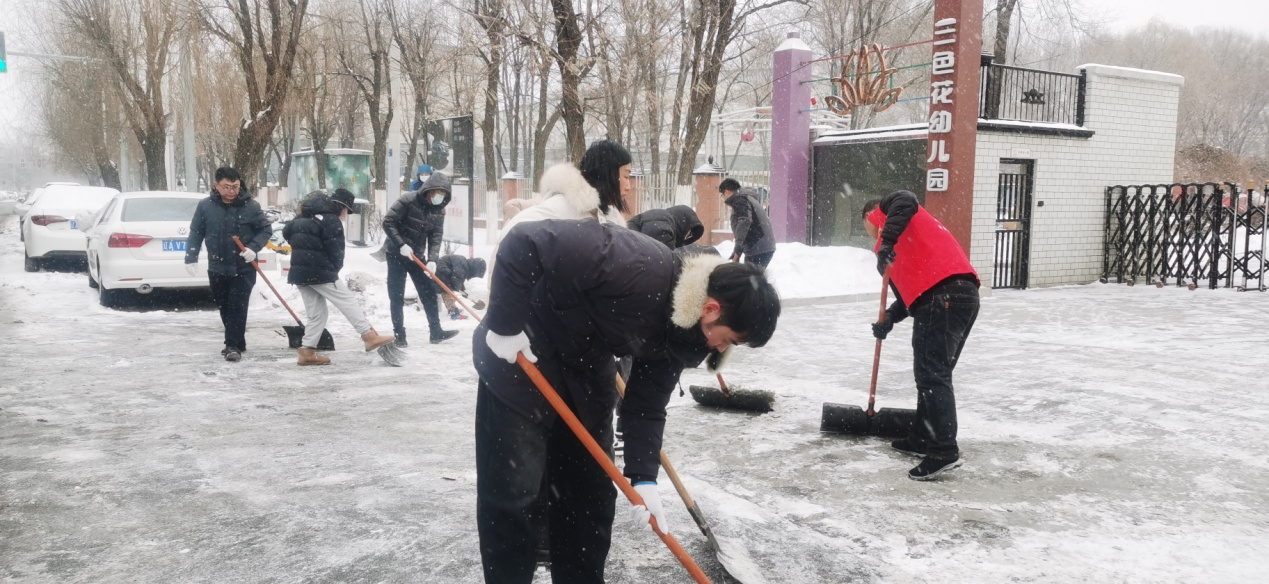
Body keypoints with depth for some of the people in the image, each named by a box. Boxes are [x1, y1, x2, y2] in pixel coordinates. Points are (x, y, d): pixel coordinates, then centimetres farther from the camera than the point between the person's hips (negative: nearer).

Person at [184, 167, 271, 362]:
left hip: (243, 268, -3)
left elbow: (266, 229, -1)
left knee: (237, 307, -8)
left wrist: (254, 248, -17)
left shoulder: (250, 206, -8)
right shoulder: (205, 206, -3)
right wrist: (191, 258, -6)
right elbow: (196, 233, 3)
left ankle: (233, 345, -4)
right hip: (217, 268, 3)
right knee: (225, 308, 12)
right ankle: (235, 342, 26)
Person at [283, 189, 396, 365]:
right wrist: (334, 270, 5)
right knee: (348, 302, -5)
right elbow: (336, 252, -11)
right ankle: (370, 337, -9)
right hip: (320, 271, -8)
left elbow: (287, 232, 24)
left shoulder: (304, 217, 19)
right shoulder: (332, 221, -8)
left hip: (299, 272, 8)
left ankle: (307, 352, 9)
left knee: (315, 313, 12)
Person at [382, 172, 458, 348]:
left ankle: (436, 332, 11)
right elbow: (388, 222, -18)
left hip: (417, 255, 5)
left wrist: (432, 260, -18)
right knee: (397, 296, -2)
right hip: (396, 253, -5)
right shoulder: (408, 200, -19)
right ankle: (399, 335, 4)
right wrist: (401, 244, -25)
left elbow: (436, 237, -5)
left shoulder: (439, 210, -3)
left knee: (429, 293, 5)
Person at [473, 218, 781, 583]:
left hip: (587, 372, 7)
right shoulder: (638, 267, -36)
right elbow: (524, 243, -34)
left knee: (591, 490, 10)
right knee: (513, 489, -5)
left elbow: (648, 403, -1)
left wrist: (643, 477, -10)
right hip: (519, 358, -7)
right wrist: (504, 324, -28)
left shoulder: (681, 329, -10)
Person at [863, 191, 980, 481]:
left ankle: (944, 451, -16)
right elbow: (912, 288, 27)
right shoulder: (898, 245, 36)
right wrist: (890, 318, 14)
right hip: (963, 294, 10)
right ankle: (924, 438, 28)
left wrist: (887, 242, -21)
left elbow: (905, 201, -13)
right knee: (933, 372, 19)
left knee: (931, 373, -11)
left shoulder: (887, 209, 12)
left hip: (943, 296, -10)